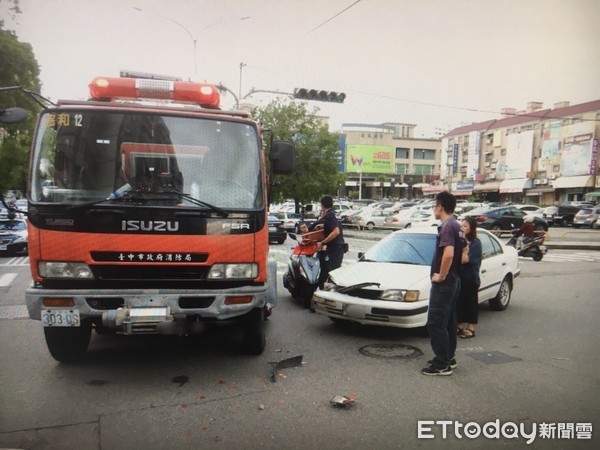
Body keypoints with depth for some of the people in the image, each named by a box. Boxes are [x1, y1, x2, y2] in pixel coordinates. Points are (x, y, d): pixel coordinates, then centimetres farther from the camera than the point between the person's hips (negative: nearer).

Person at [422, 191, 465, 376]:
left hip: (443, 283, -10)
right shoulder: (456, 226, 12)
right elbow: (463, 251, 23)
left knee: (436, 323, -5)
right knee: (448, 321, 17)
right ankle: (449, 358, 27)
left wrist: (441, 276, -21)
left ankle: (442, 364, -1)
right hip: (454, 280, 10)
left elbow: (448, 254, -33)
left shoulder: (447, 227, -19)